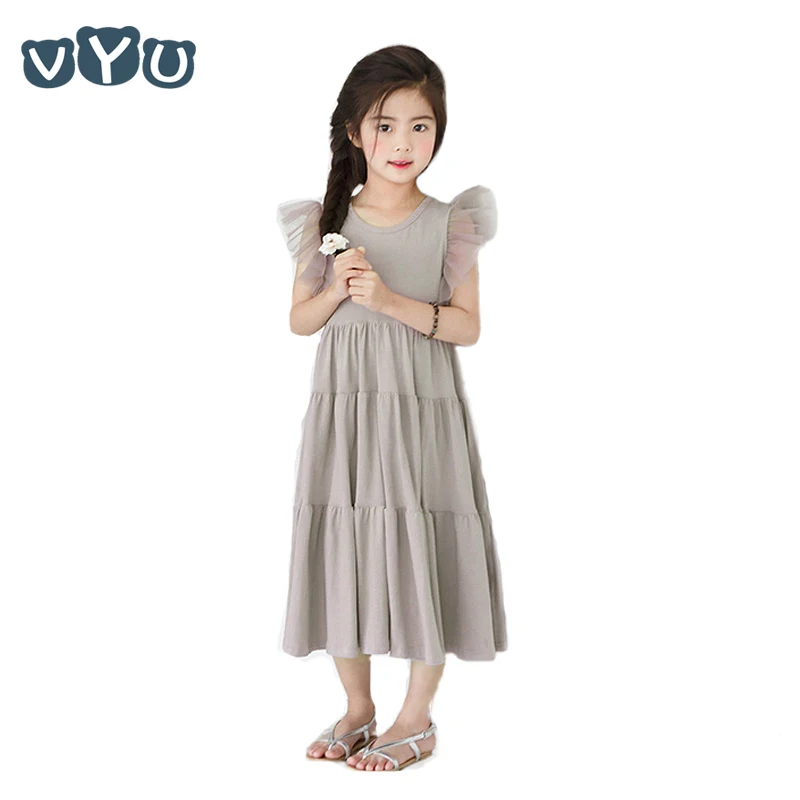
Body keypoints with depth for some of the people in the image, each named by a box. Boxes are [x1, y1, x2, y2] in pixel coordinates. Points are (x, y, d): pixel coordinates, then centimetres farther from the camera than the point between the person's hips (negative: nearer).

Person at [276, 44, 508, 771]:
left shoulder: (450, 224, -1)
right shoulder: (327, 222, 4)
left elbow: (468, 326, -5)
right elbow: (300, 321, 8)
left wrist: (391, 299, -18)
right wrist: (338, 289, -13)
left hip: (422, 412, -2)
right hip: (343, 411, 2)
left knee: (423, 555, 1)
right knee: (344, 554, 7)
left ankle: (417, 720, 18)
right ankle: (358, 708, 26)